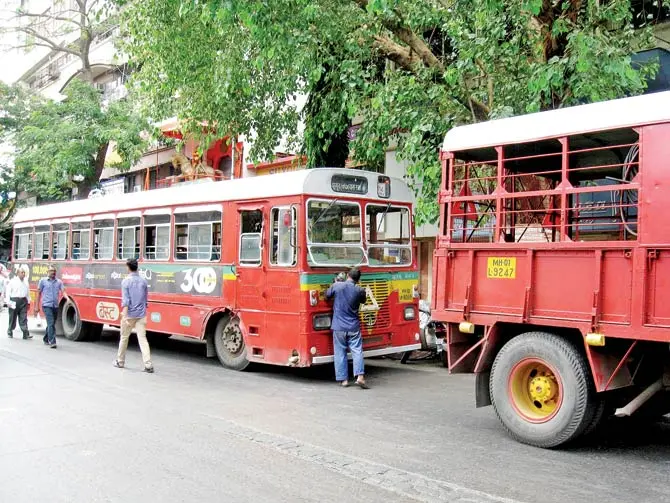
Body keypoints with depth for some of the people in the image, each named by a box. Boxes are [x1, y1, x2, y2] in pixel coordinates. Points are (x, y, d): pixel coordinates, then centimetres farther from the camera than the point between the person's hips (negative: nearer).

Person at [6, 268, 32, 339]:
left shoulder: (26, 282, 13)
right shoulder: (13, 281, 0)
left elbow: (28, 293, 17)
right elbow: (8, 292, -3)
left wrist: (28, 302, 15)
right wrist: (8, 302, -9)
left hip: (23, 301, 3)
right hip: (14, 301, -3)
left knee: (24, 319, -3)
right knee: (12, 318, 6)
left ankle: (26, 334, -9)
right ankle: (10, 332, 23)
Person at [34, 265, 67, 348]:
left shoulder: (59, 282, 9)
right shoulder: (43, 281, 3)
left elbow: (63, 291, -2)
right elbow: (39, 293, 7)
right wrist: (37, 306, 6)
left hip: (56, 306, 4)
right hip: (47, 305, -4)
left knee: (52, 324, 15)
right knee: (51, 323, -15)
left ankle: (46, 339, 34)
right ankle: (52, 342, -17)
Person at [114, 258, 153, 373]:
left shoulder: (126, 281, -8)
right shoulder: (143, 281, 7)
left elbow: (125, 300, -15)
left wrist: (124, 316, -18)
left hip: (129, 315, -3)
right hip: (141, 315, 3)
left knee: (124, 338, 14)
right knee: (142, 338, -2)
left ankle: (120, 361, 29)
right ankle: (148, 364, -13)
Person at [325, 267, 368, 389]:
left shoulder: (336, 286, -5)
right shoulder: (360, 290, -3)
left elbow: (327, 295, 13)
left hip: (338, 327, 0)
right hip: (354, 327, 0)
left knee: (340, 353, 6)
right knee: (357, 351, 2)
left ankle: (343, 379, 7)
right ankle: (360, 376, -13)